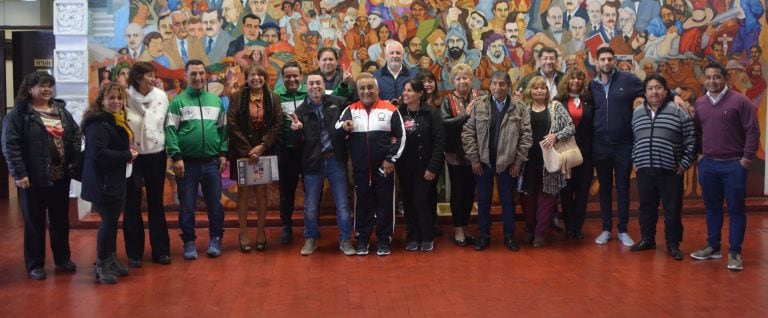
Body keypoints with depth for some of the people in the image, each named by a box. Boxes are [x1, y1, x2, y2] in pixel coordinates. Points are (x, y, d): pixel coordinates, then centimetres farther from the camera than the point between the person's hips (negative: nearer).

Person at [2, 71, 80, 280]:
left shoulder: (61, 110, 10)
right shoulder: (18, 113, -8)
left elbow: (76, 134, 16)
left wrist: (75, 160, 4)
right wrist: (19, 173, -18)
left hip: (61, 176, 5)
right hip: (33, 178, -5)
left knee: (61, 220, 15)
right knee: (34, 222, 6)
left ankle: (62, 258, 30)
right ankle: (35, 264, 18)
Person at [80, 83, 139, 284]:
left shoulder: (117, 122, 14)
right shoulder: (97, 124, -16)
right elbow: (99, 153, -26)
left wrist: (127, 154, 6)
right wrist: (127, 156, -18)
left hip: (115, 181, 9)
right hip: (101, 182, -9)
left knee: (112, 220, 15)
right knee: (109, 221, -6)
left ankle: (111, 260, 26)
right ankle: (101, 264, 6)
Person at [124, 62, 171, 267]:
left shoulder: (161, 96, -2)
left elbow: (166, 124, 3)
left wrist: (171, 152, 2)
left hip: (156, 155, 2)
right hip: (131, 156, -2)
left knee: (156, 203, 10)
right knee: (132, 205, 4)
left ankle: (160, 250, 19)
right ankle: (134, 252, 14)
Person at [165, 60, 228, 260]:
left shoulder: (216, 101, 9)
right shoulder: (178, 102, -2)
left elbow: (223, 129, 12)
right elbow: (170, 130, -6)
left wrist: (223, 153, 3)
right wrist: (176, 157, -13)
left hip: (212, 162, 2)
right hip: (187, 162, -2)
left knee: (214, 204, 8)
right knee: (187, 206, 6)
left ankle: (215, 240, 22)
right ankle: (189, 242, 18)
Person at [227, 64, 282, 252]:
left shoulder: (273, 99, 4)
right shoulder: (236, 98, 0)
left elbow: (277, 124, -1)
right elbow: (232, 125, -6)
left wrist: (262, 146, -12)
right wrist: (247, 150, -12)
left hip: (264, 151, 1)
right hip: (242, 152, -1)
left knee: (261, 191, 4)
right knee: (243, 191, 2)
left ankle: (261, 232, 13)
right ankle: (244, 234, 8)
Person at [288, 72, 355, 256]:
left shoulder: (337, 102, 0)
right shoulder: (301, 111, 1)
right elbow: (300, 144, -1)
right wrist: (297, 130, -20)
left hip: (336, 160, 0)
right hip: (313, 162, 1)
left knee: (343, 205, 6)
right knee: (310, 207, 10)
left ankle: (345, 240, 22)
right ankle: (311, 239, 30)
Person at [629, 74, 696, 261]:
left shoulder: (678, 111, -4)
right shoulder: (637, 113, 10)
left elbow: (690, 140, -4)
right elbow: (633, 140, 19)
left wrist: (684, 164, -6)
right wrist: (634, 161, 12)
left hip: (670, 171, -4)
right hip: (644, 170, 4)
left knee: (672, 210, 3)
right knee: (647, 208, 13)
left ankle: (673, 244, 16)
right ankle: (647, 239, 28)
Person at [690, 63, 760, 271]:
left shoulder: (739, 101, -8)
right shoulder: (699, 103, 7)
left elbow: (752, 131, -9)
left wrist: (746, 158, -11)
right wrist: (698, 153, 10)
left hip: (733, 165, -5)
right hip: (708, 164, 5)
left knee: (735, 209, 1)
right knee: (712, 208, 14)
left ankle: (734, 253, 8)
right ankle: (713, 247, 25)